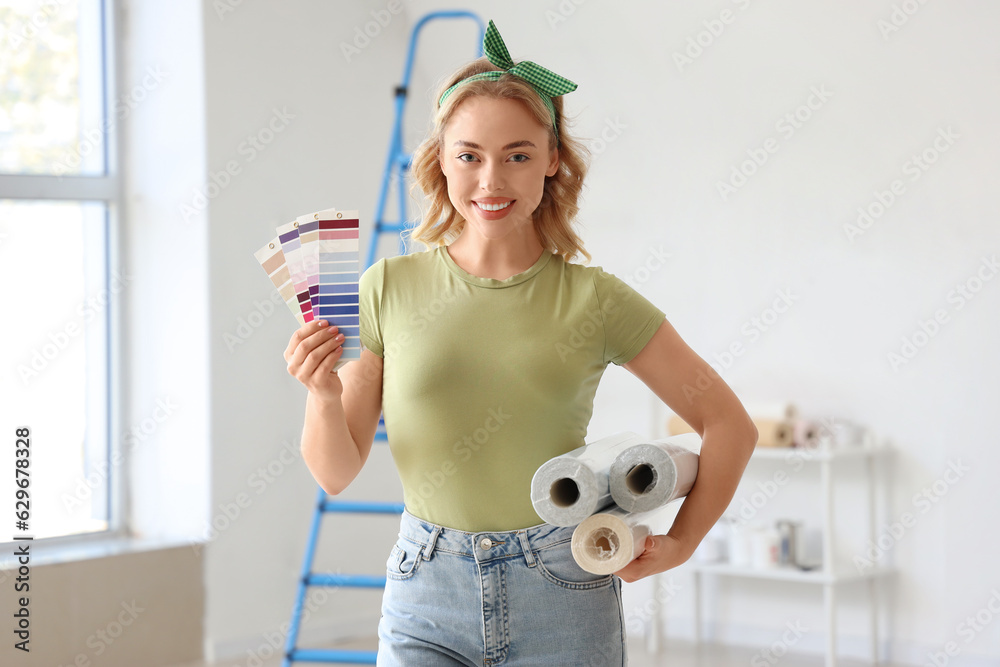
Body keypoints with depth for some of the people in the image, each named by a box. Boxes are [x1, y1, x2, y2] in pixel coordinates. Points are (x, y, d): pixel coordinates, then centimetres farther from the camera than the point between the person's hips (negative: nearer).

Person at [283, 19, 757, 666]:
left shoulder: (593, 299, -3)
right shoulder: (390, 288, -1)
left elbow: (730, 424, 5)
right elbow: (336, 473, 2)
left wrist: (679, 544, 0)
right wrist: (323, 395, -16)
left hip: (561, 595, 0)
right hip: (426, 596, 1)